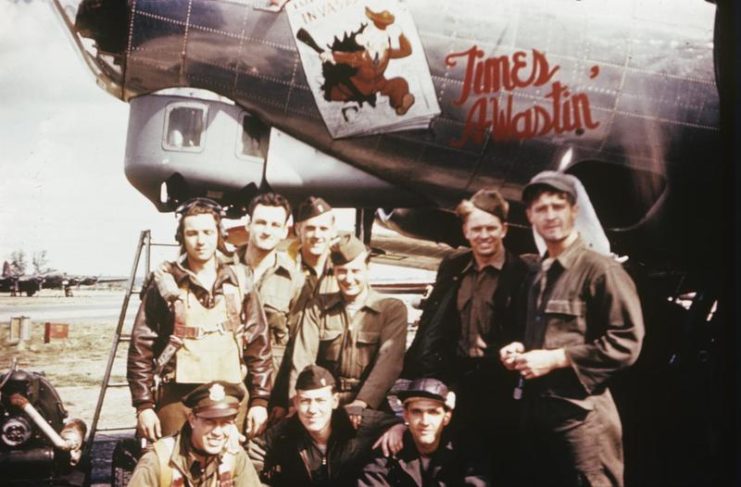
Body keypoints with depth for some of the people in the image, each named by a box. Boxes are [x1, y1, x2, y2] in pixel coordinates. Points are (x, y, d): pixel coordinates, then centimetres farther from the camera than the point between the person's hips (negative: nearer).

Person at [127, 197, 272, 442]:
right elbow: (141, 348, 0)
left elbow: (258, 344, 8)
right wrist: (143, 404, -4)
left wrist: (259, 399, 4)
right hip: (177, 398, -2)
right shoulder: (164, 284, 1)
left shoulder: (239, 283, 8)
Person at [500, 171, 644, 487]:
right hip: (536, 411, 8)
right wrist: (520, 350, 8)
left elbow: (626, 342, -16)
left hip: (581, 413, -8)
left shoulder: (600, 269, -8)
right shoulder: (538, 277, 18)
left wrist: (556, 358, -17)